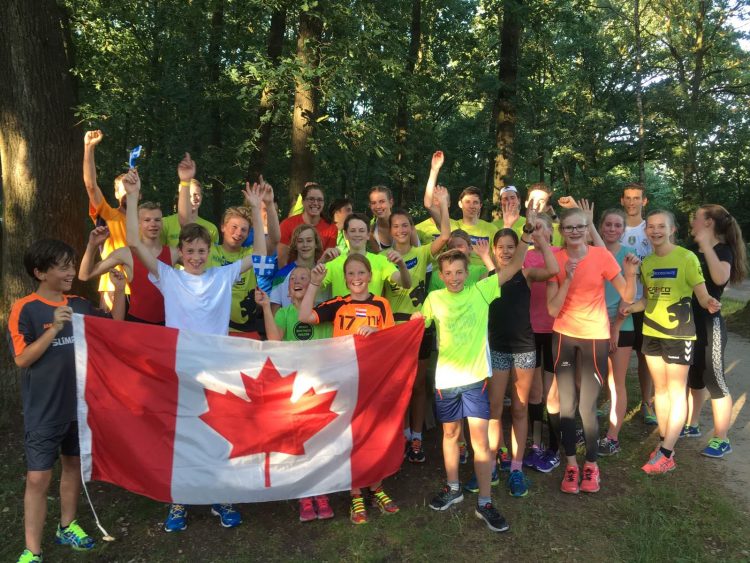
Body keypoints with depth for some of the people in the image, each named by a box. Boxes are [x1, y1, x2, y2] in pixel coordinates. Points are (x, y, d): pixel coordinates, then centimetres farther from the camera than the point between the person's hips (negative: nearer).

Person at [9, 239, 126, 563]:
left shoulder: (79, 305, 3)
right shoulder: (25, 309, -12)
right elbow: (22, 359, -17)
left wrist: (119, 291, -4)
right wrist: (54, 328, -27)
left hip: (80, 405, 5)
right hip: (44, 412, -5)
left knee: (74, 465, 18)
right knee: (38, 479, 0)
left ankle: (67, 527, 37)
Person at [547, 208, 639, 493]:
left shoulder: (602, 256, -9)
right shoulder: (555, 259, -7)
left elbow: (628, 297, -8)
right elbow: (552, 309, -12)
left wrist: (631, 274, -26)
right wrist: (568, 278, -23)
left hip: (595, 337, -1)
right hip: (564, 336, 1)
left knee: (587, 407, -1)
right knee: (566, 405, 6)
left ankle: (591, 463, 21)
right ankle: (571, 463, 23)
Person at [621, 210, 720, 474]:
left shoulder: (687, 258, -11)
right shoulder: (646, 262, 6)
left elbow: (702, 295, -12)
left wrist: (710, 304, -34)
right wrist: (630, 307, -6)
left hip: (679, 334, -6)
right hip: (651, 333, 6)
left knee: (676, 391, 0)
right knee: (660, 388, 13)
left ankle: (666, 454, 3)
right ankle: (664, 442, 26)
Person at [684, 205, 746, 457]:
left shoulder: (723, 250, -12)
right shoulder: (694, 253, 12)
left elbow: (721, 278, -35)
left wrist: (706, 244, -31)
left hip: (709, 324, -8)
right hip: (689, 323, 8)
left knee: (713, 379, -2)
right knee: (693, 377, 17)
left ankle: (721, 439, 8)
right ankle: (691, 425, 30)